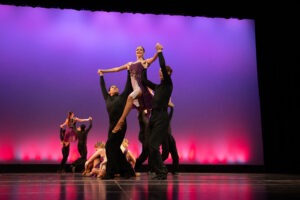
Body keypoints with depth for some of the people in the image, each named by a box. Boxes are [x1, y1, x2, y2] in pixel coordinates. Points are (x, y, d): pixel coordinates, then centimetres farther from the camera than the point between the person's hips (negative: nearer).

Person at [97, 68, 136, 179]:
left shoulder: (122, 97, 5)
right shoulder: (107, 99, 16)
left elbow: (128, 85, 3)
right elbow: (103, 89, 29)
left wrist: (129, 71, 4)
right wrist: (101, 76, 36)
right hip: (112, 126, 6)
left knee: (110, 147, -12)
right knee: (114, 149, 7)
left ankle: (110, 173, -7)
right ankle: (127, 171, 18)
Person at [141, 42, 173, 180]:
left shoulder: (168, 84, -1)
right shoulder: (157, 87, 19)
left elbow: (163, 66, -12)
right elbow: (144, 81, 23)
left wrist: (160, 51, -2)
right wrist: (145, 67, 23)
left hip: (162, 117, -8)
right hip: (154, 117, 8)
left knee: (153, 144, -14)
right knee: (150, 145, 5)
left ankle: (162, 172, -5)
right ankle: (160, 171, 13)